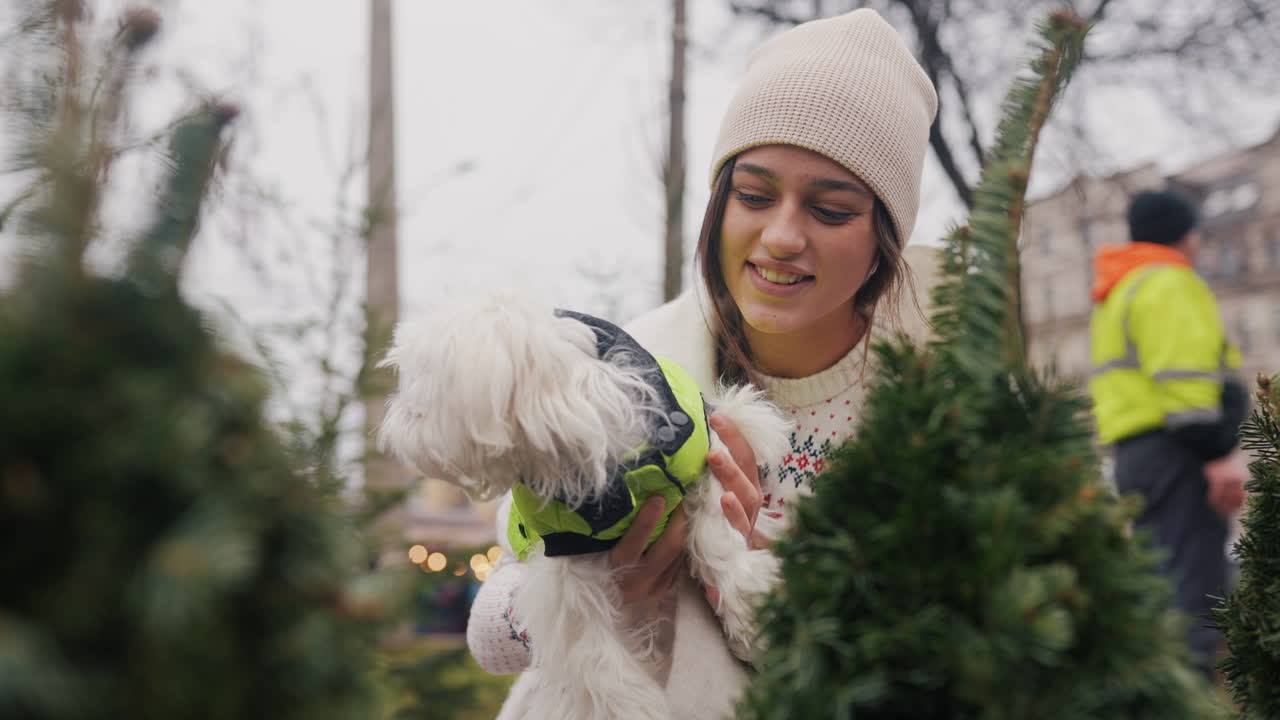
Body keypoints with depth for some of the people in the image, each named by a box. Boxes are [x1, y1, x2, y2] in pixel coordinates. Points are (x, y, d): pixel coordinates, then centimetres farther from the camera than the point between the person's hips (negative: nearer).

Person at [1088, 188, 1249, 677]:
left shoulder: (1116, 296, 26)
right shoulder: (1169, 284, -5)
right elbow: (1186, 378, -17)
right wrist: (1219, 452, -20)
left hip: (1131, 449, 10)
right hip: (1175, 451, -10)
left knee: (1161, 581, 13)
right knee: (1193, 586, -14)